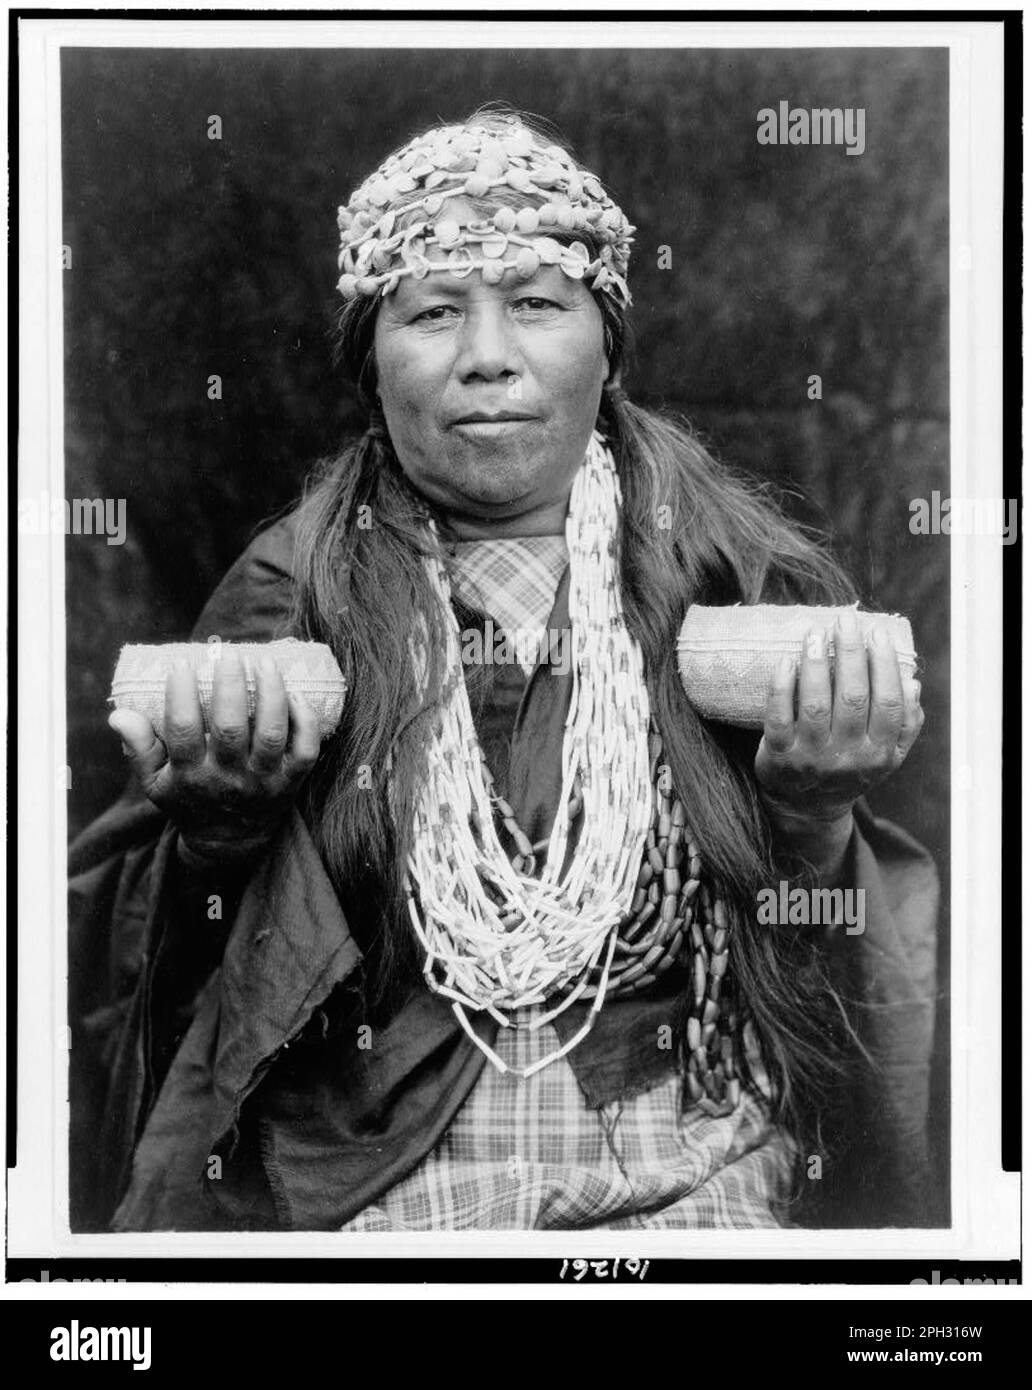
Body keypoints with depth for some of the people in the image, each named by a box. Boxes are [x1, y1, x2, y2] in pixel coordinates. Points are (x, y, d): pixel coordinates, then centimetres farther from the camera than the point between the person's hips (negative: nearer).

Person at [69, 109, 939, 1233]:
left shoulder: (751, 583, 5)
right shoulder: (287, 599, 5)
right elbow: (180, 977, 6)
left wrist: (814, 816, -12)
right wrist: (213, 826, -13)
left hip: (698, 1183, 0)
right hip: (365, 1199, 0)